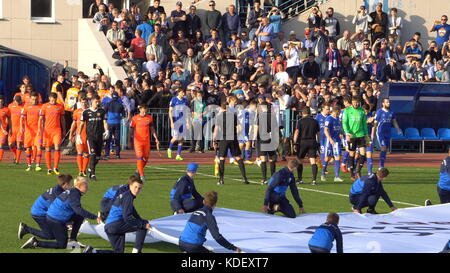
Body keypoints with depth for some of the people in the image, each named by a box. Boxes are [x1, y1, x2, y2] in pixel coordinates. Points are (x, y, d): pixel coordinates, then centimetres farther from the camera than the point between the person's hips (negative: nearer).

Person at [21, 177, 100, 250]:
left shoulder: (72, 192, 11)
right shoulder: (74, 195, -19)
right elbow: (79, 210, -30)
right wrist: (95, 217, -30)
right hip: (55, 221, -10)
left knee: (80, 217, 13)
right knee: (62, 245, -4)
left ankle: (73, 240, 16)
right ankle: (36, 243, -8)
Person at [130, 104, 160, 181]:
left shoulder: (149, 118, 5)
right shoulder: (135, 118, -3)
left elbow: (152, 129, 13)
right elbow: (131, 130, 2)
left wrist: (156, 139, 8)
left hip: (147, 141, 3)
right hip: (138, 140, -3)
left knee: (146, 158, 7)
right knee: (140, 157, -11)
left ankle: (138, 171, 29)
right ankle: (141, 175, -10)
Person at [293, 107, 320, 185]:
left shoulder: (300, 121, 0)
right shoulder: (315, 121, 9)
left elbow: (296, 132, -7)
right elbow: (318, 133, 11)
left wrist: (295, 143, -6)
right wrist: (318, 143, 18)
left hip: (302, 142, -2)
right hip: (313, 142, 2)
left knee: (300, 161, 12)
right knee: (313, 162, -2)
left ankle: (300, 179, 15)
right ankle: (314, 179, -11)